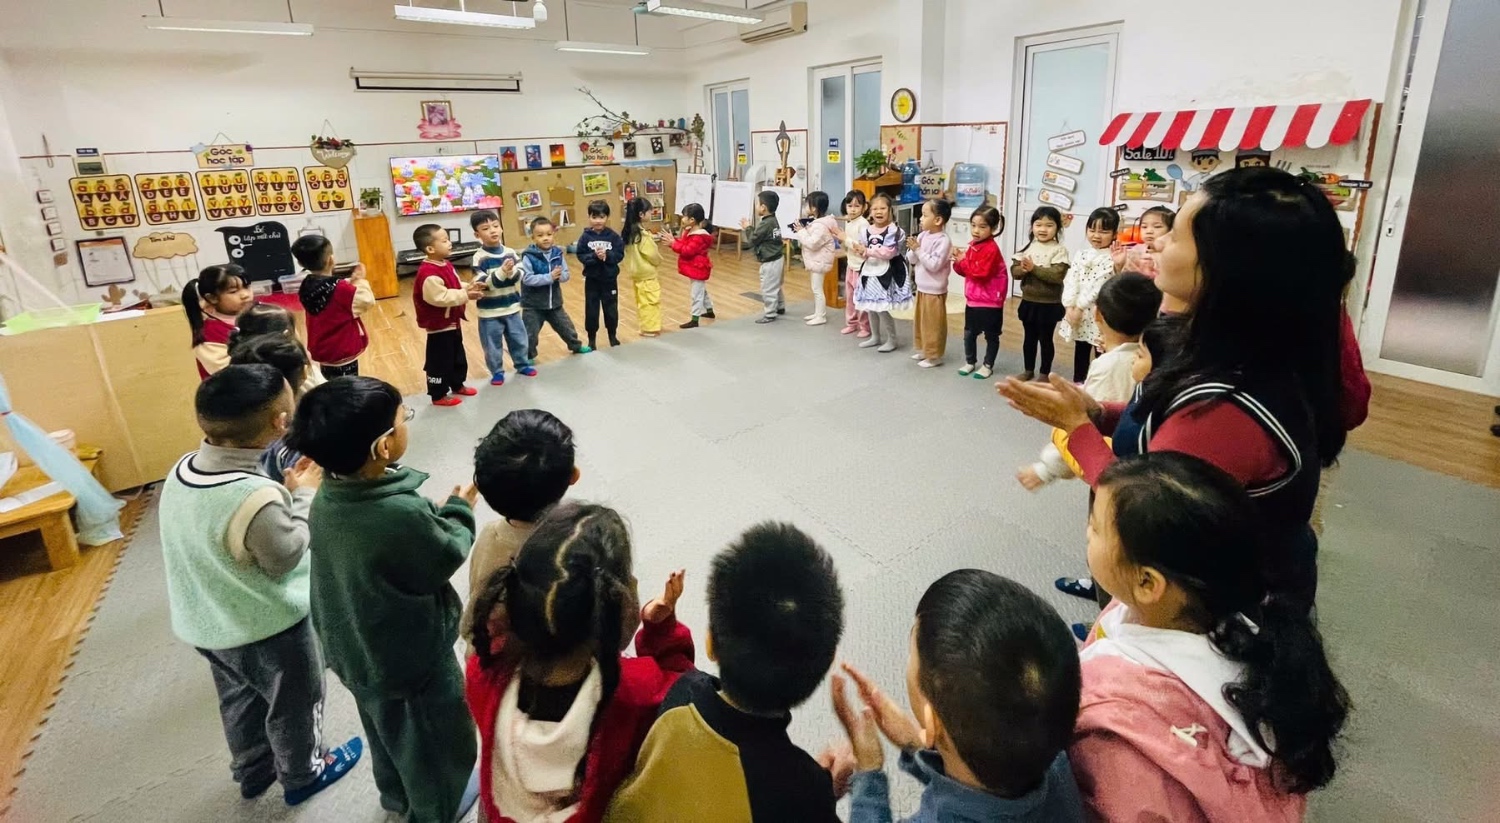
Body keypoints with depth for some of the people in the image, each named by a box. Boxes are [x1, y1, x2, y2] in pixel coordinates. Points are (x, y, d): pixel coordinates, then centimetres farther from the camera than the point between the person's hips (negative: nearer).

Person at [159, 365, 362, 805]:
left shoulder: (181, 471, -12)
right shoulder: (258, 499, -38)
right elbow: (285, 557, -21)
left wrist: (286, 490, -6)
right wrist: (303, 496, -11)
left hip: (205, 624, 7)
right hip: (267, 628, -7)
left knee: (240, 701, 30)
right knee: (294, 705, 21)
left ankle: (252, 772, 54)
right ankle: (302, 774, 45)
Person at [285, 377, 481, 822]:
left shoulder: (328, 495, -14)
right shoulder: (403, 513, -39)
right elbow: (445, 557, -20)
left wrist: (434, 515, -1)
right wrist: (459, 512, -6)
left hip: (352, 645, 7)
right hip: (412, 653, -7)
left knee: (387, 725, 32)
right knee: (435, 732, 21)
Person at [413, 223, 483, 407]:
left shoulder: (446, 264, 5)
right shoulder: (428, 274, -27)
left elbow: (456, 287, 15)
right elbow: (441, 298, -33)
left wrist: (469, 287, -4)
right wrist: (465, 295, -29)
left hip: (453, 322, 10)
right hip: (439, 326, -10)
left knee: (458, 357, 22)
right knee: (439, 362, 4)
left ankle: (458, 386, 39)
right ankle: (438, 395, 16)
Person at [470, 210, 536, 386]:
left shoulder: (510, 253, -2)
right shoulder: (479, 258, -14)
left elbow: (520, 277, -5)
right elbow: (482, 284, -20)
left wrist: (512, 272, -27)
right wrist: (501, 272, -30)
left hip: (511, 307, 4)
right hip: (489, 311, -3)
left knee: (519, 339, 18)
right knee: (492, 345, 9)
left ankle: (522, 365, 38)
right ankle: (497, 372, 26)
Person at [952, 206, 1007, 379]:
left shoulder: (991, 249, -20)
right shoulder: (973, 245, 6)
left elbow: (982, 274, -27)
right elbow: (965, 271, 11)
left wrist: (964, 261, -21)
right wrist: (958, 262, -9)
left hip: (990, 302, -8)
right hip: (972, 299, 8)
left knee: (991, 335, 9)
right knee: (969, 332, 15)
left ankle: (988, 365, 20)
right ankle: (970, 362, 30)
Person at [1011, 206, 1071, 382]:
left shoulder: (1059, 250, -11)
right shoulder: (1027, 247, 3)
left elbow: (1057, 275, -22)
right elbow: (1014, 270, -2)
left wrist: (1034, 268, -24)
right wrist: (1023, 269, -23)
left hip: (1049, 304, -4)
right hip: (1028, 301, 5)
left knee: (1046, 339, 8)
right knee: (1029, 337, 17)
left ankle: (1045, 373, 21)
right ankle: (1028, 370, 31)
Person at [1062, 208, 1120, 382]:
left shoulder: (1112, 258, -10)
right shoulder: (1080, 254, 8)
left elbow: (1098, 286, -17)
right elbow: (1070, 280, -1)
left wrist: (1080, 306, -17)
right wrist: (1070, 307, -11)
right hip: (1076, 310, 6)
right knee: (1080, 351, 17)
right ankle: (1077, 384, 27)